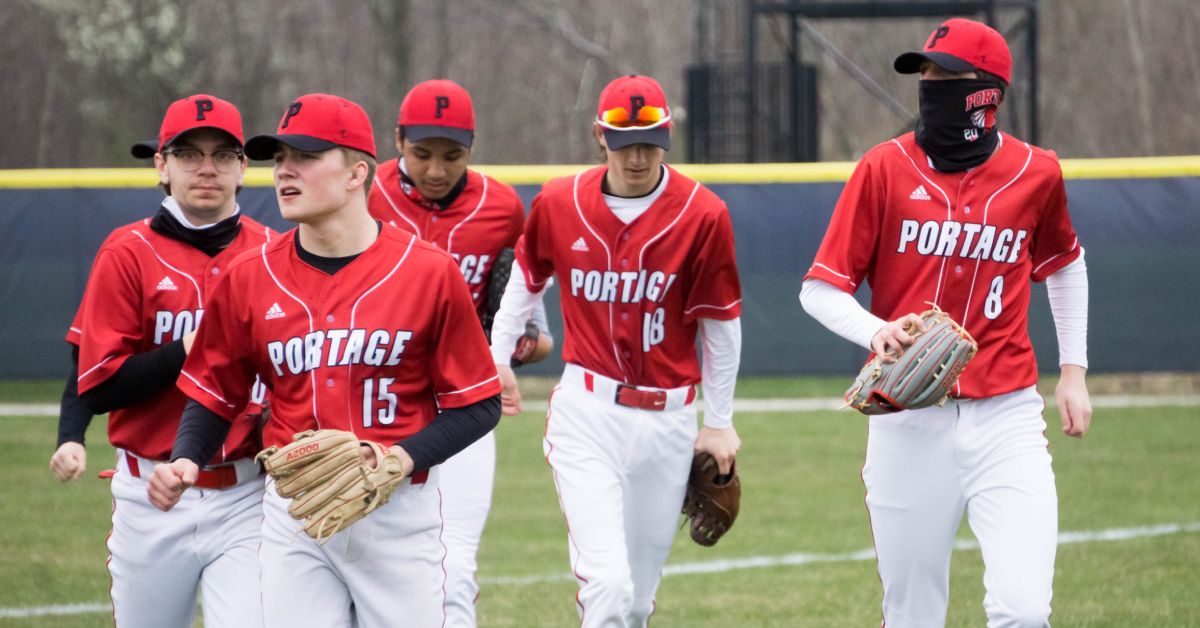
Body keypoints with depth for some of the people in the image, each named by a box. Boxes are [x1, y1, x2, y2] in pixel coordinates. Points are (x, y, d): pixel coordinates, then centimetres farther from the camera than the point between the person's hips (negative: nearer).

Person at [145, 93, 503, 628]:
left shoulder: (429, 272, -5)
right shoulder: (250, 278, 3)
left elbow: (477, 404, -2)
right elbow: (214, 394, 12)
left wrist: (404, 457, -16)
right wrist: (184, 461, -7)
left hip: (400, 515, -2)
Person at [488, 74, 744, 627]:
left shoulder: (703, 215, -6)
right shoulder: (558, 205, -2)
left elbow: (722, 325, 2)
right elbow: (525, 280, 19)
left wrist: (719, 422, 7)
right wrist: (498, 355, 21)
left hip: (666, 420, 1)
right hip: (585, 412, -1)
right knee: (608, 583, -17)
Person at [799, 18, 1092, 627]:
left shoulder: (1035, 173, 4)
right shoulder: (885, 168, -1)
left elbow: (1064, 264, 24)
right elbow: (820, 289, -1)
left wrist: (1073, 370, 19)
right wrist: (875, 331, -21)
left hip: (1006, 420, 0)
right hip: (907, 427, 0)